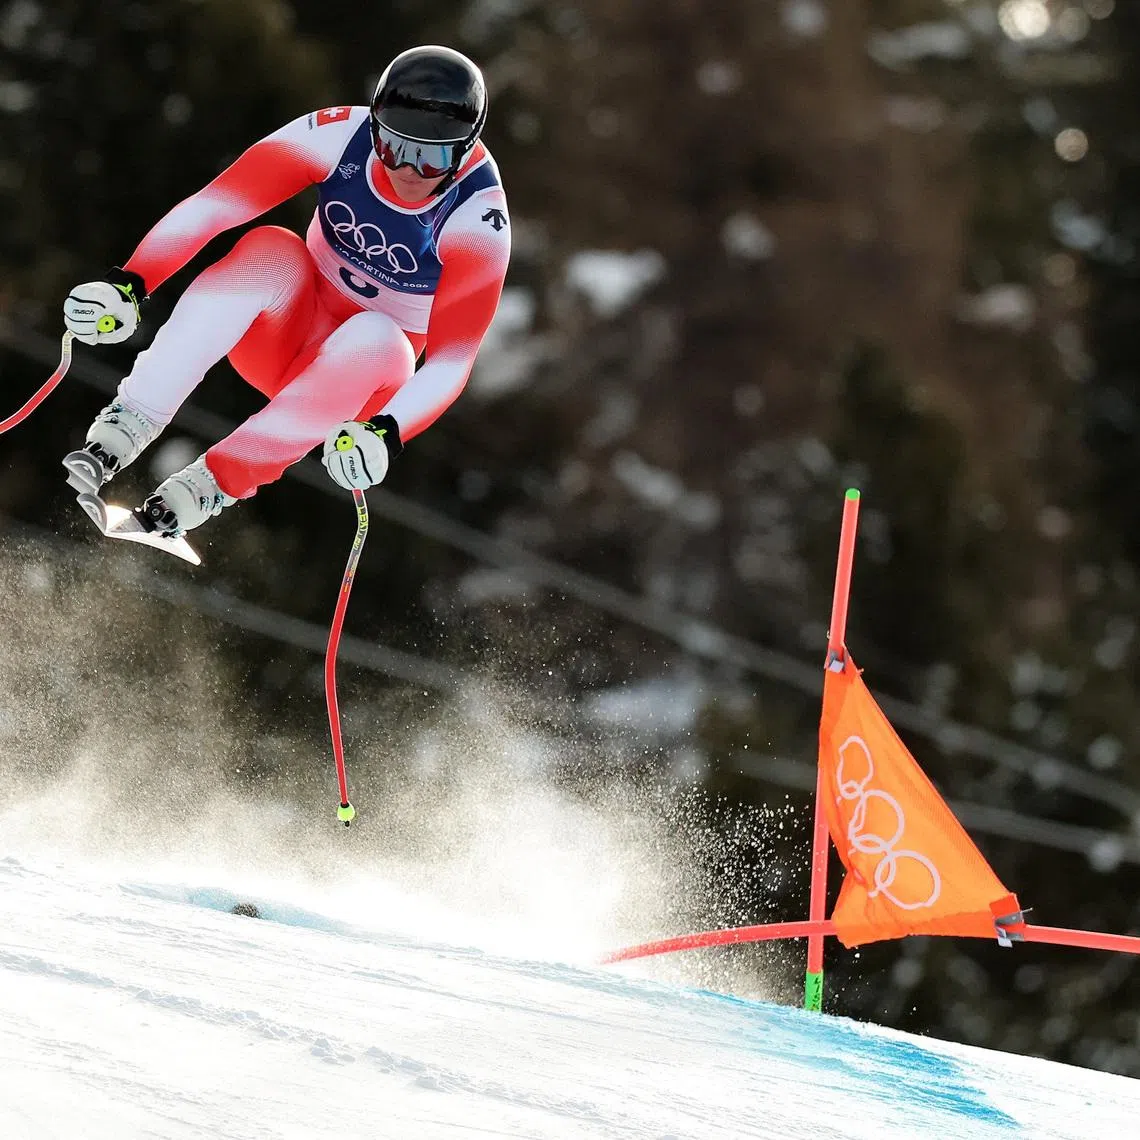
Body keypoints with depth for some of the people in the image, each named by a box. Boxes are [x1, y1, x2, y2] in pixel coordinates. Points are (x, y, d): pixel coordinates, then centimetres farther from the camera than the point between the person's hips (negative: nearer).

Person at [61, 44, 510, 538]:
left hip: (369, 373, -1)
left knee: (374, 337, -36)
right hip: (289, 331, 1)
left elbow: (451, 360, -25)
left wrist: (386, 434, -42)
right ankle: (127, 423, -34)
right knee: (272, 250, -31)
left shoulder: (477, 216, -22)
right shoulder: (340, 136, -19)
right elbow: (209, 207, -25)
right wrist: (128, 283, -38)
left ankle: (208, 484, -34)